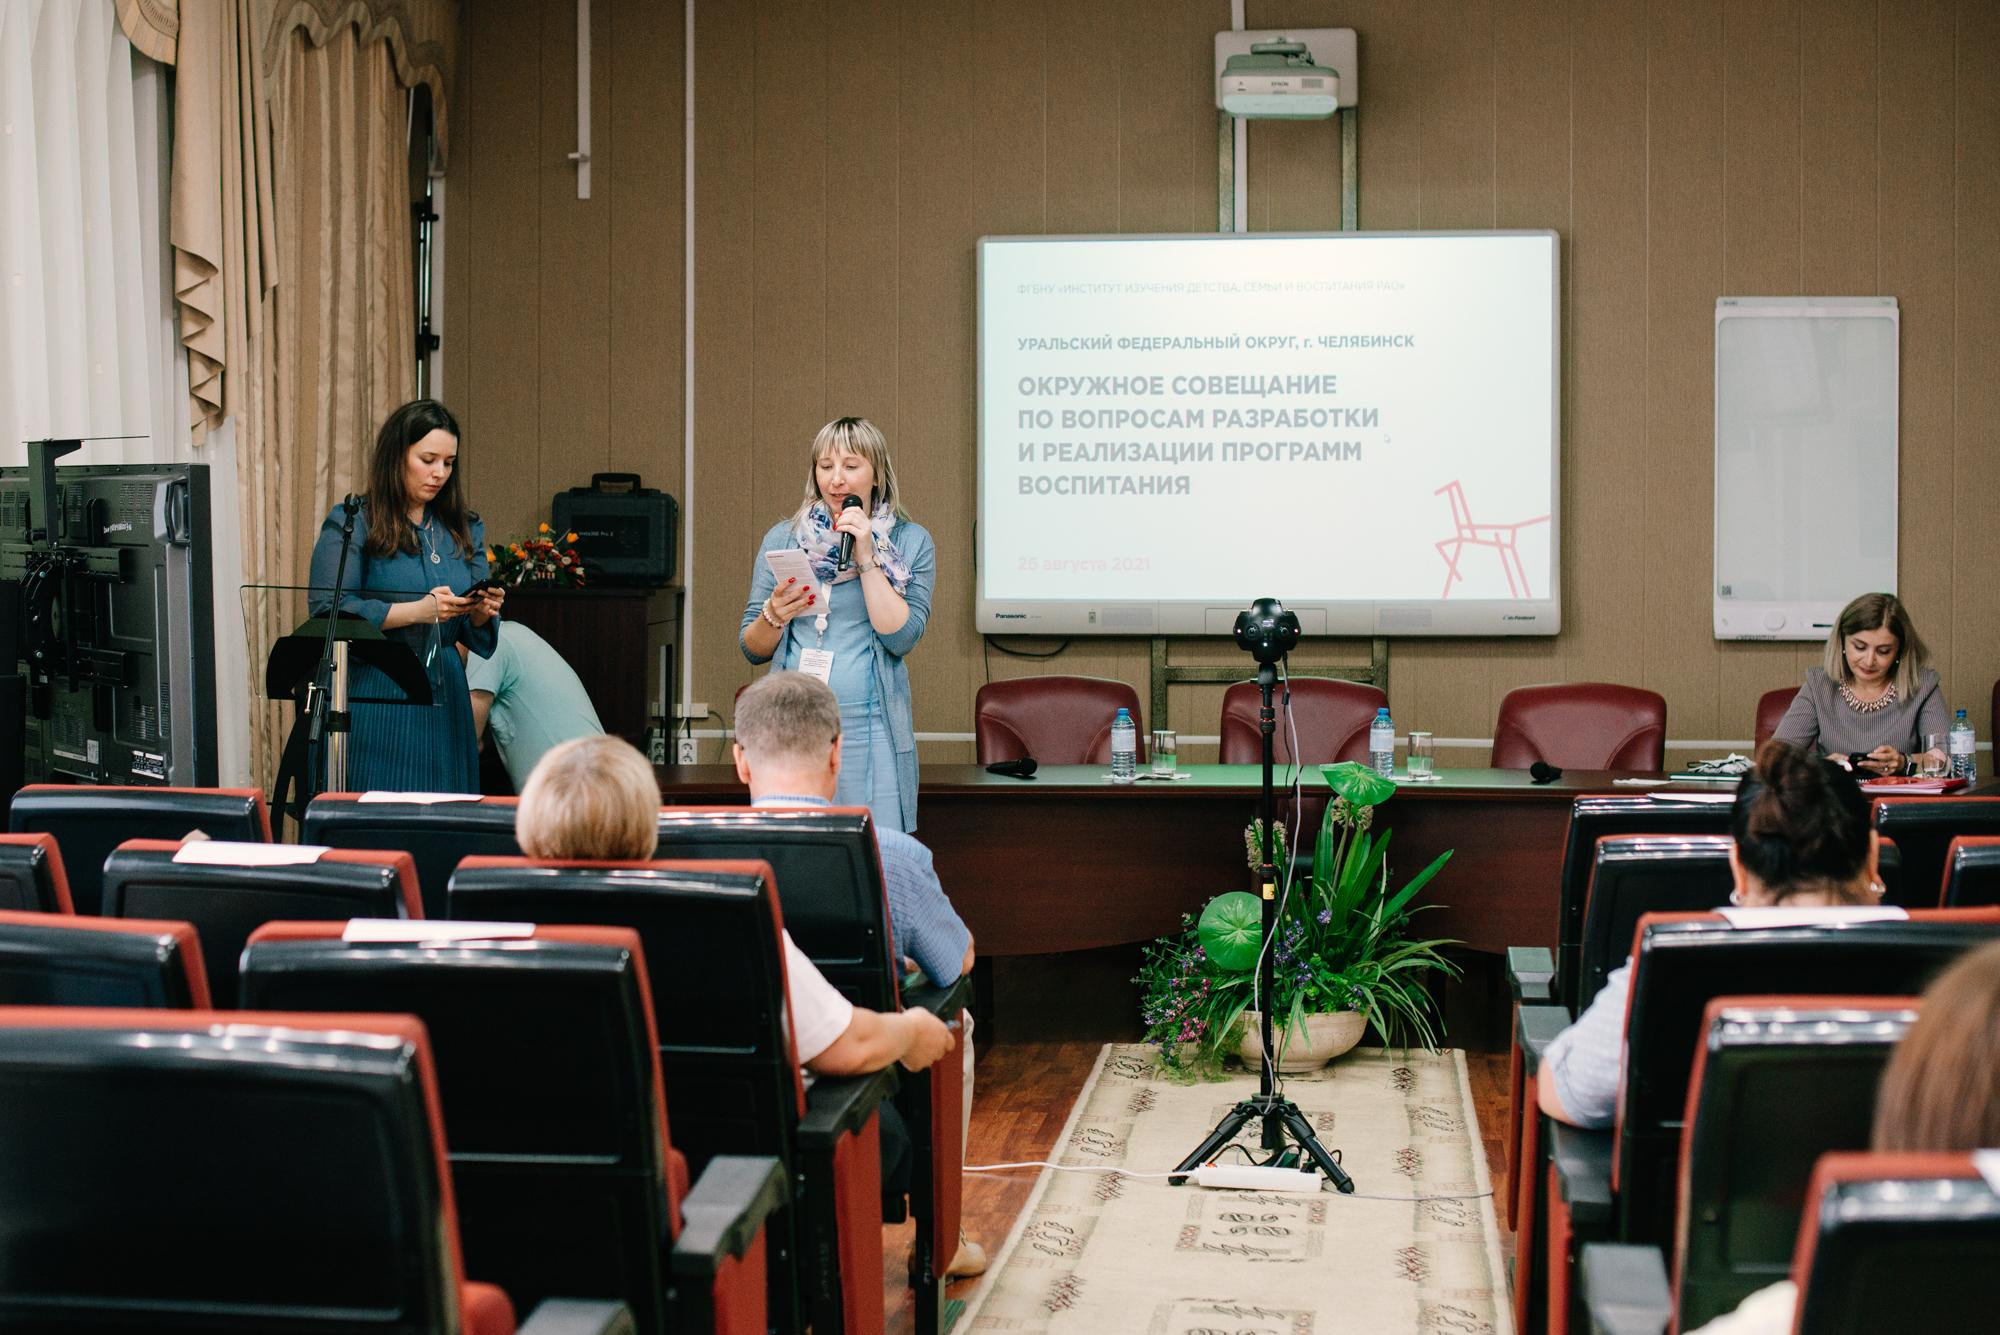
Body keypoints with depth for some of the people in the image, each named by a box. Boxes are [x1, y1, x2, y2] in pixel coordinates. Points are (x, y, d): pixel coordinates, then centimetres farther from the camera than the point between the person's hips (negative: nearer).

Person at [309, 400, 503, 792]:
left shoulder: (464, 530, 13)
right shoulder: (351, 524, -2)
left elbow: (474, 639, 14)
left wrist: (482, 613, -10)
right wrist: (416, 610, -20)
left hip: (444, 700, 5)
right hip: (376, 698, -5)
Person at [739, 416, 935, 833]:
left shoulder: (910, 542, 5)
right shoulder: (782, 539, 10)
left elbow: (901, 638, -8)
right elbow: (752, 649, 11)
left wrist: (866, 558, -10)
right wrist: (773, 616, -10)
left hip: (869, 727, -2)